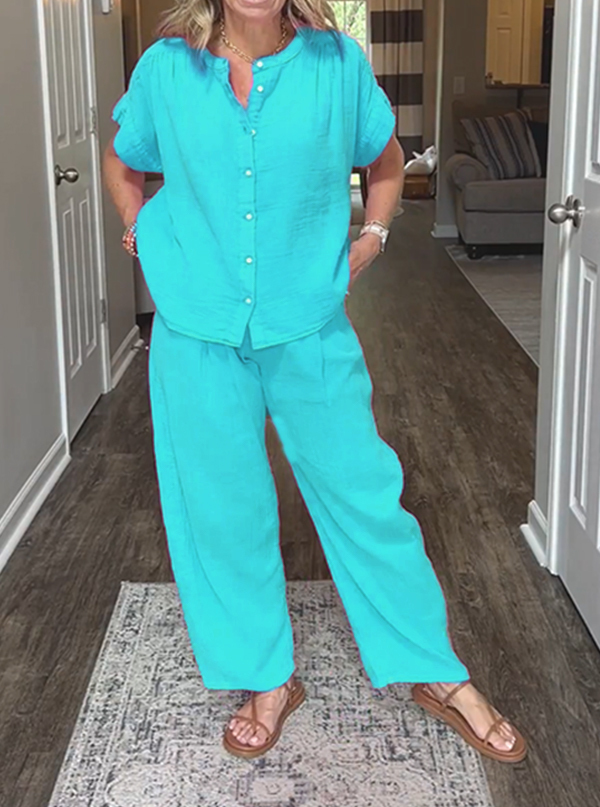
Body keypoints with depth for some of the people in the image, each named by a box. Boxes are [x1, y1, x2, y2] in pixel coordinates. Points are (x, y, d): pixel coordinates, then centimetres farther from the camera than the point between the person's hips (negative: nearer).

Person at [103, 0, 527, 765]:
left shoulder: (337, 63, -4)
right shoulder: (166, 68, -3)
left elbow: (385, 159, 14)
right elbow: (122, 161, 17)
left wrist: (368, 240, 4)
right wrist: (144, 239, 6)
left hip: (309, 327, -1)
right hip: (199, 330, 1)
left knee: (362, 493, 5)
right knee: (223, 507, 9)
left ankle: (438, 673, 23)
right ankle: (267, 680, 30)